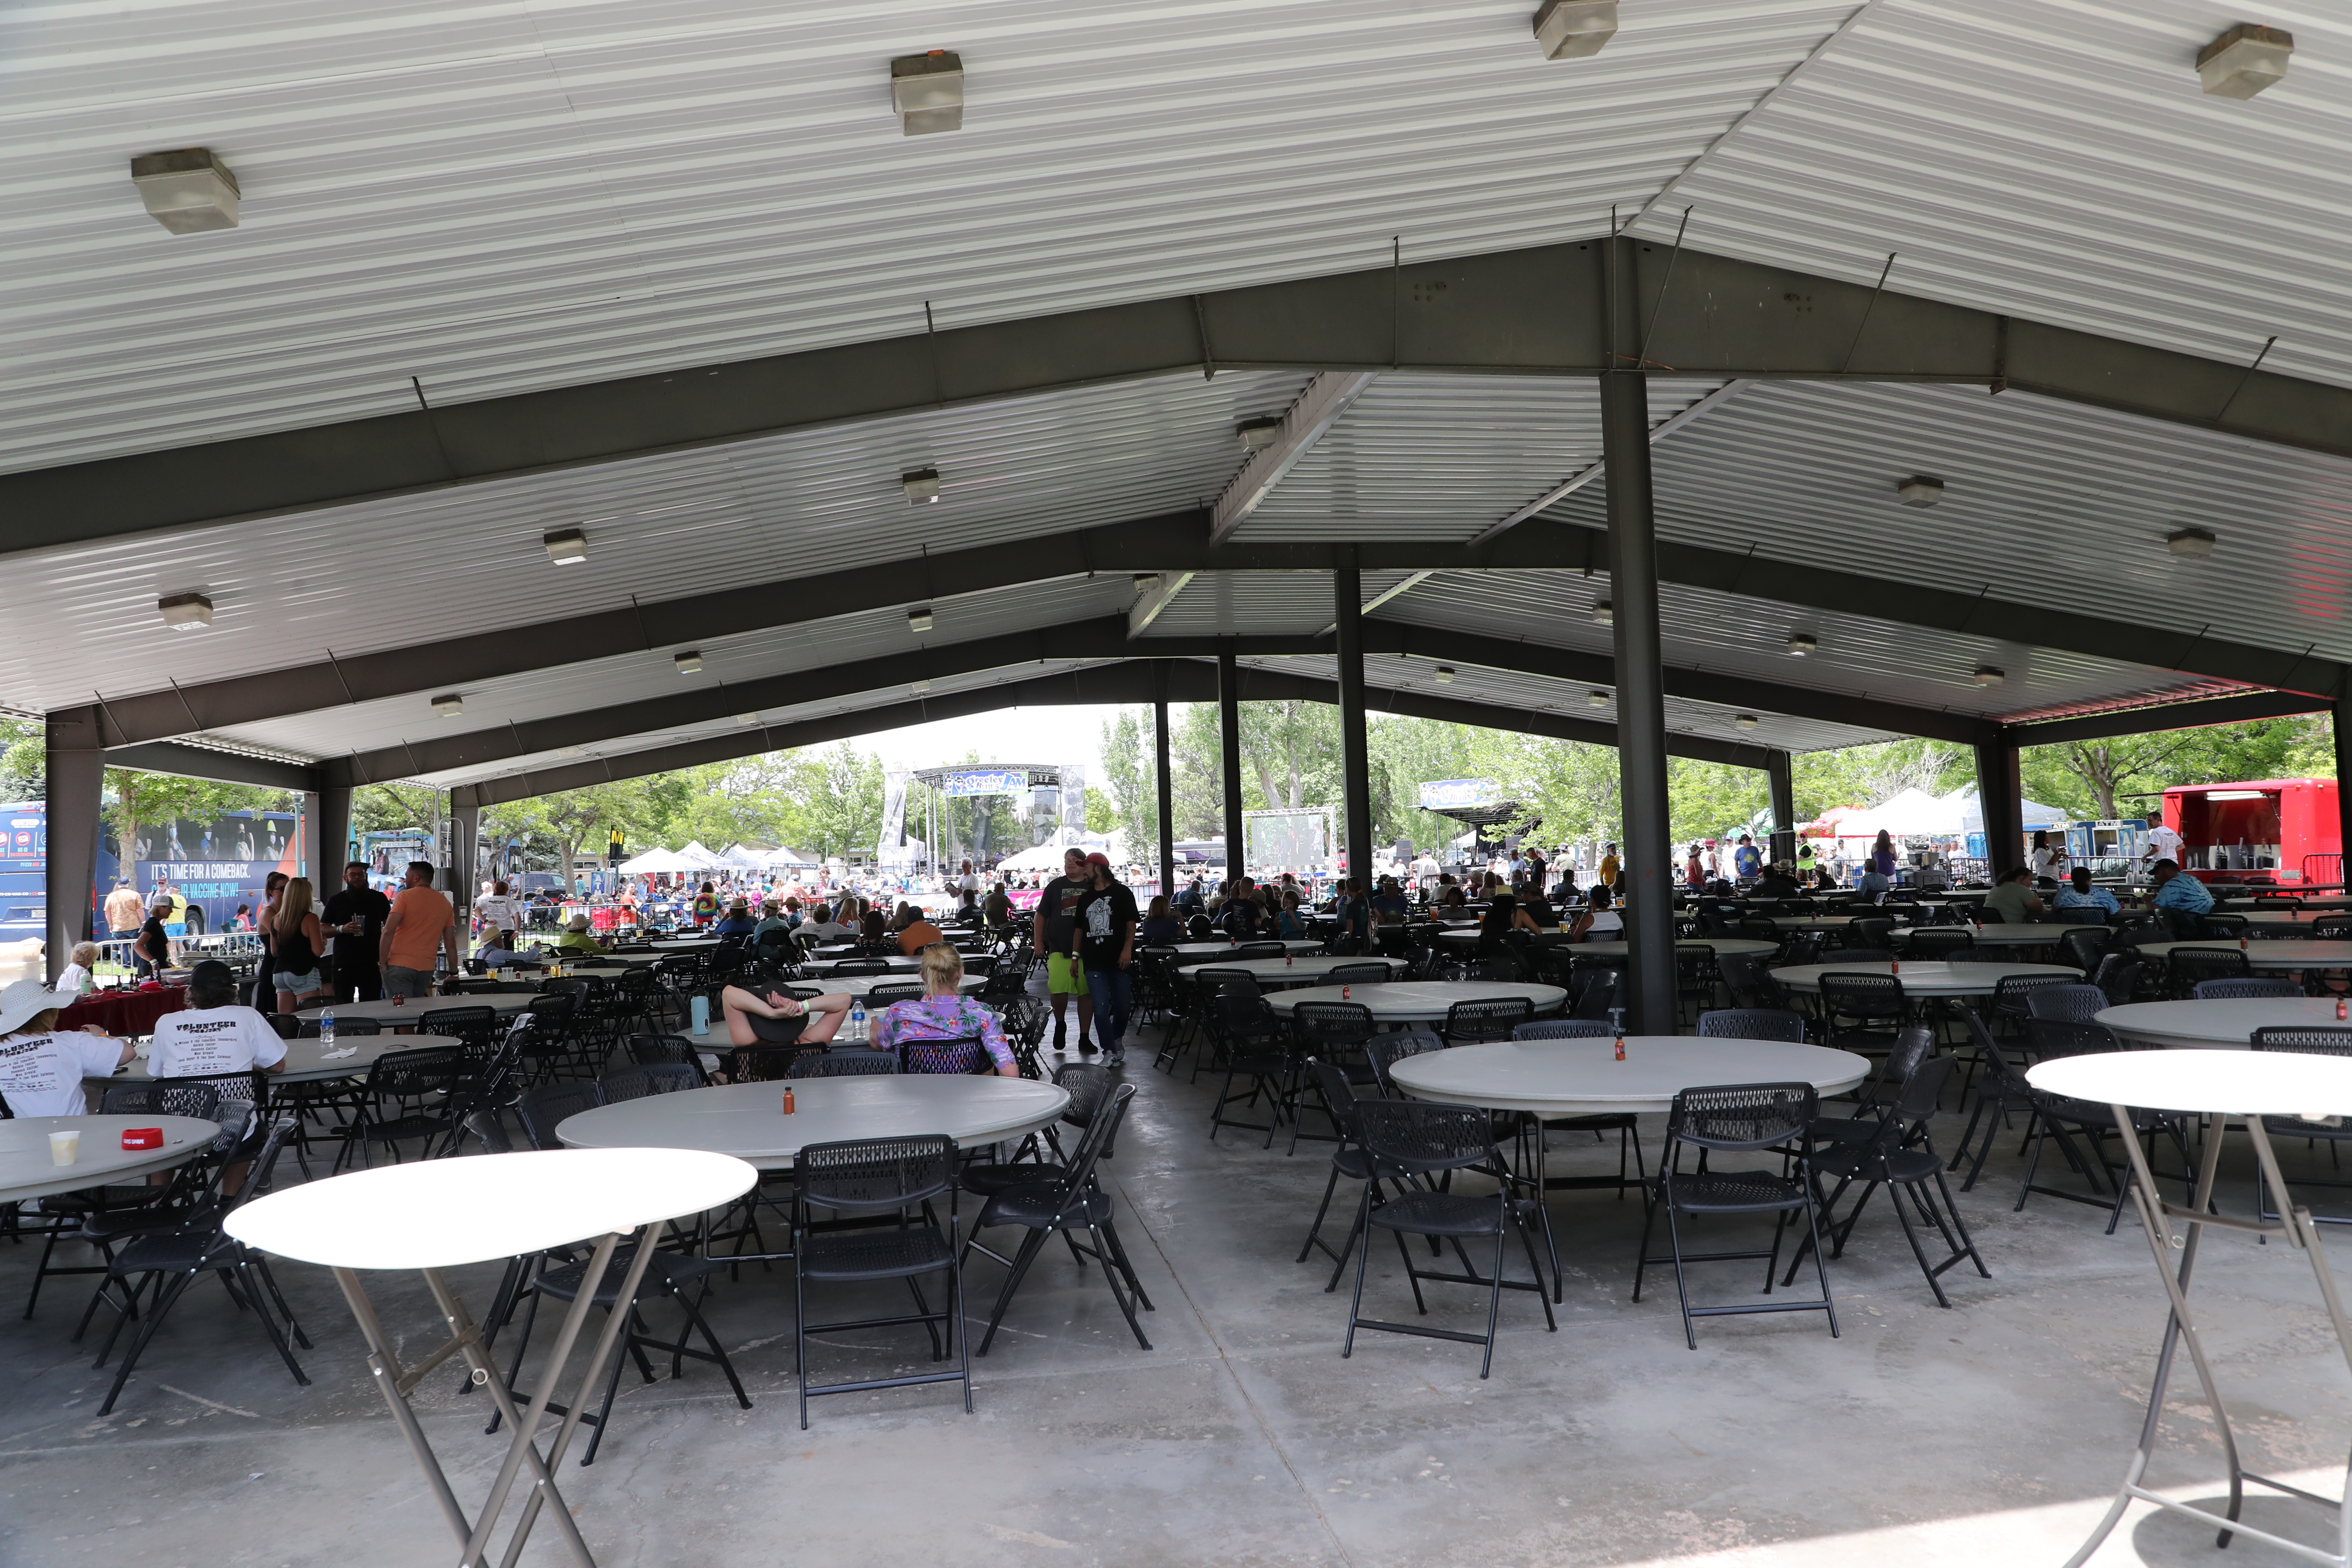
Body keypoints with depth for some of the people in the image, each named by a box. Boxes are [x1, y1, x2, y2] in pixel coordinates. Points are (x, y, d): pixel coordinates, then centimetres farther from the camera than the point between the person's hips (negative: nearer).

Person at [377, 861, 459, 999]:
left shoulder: (405, 896, -2)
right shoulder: (445, 903, 13)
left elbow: (389, 932, -11)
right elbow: (451, 943, 12)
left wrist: (382, 963, -7)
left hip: (400, 966, -5)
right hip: (426, 968, 5)